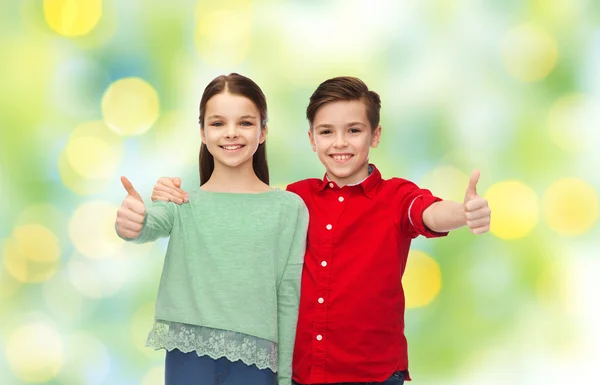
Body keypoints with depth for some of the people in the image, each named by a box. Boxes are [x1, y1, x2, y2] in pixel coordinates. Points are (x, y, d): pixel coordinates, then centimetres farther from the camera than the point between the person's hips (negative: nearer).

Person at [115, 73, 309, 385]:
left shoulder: (289, 208, 0)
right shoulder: (182, 204, 2)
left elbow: (290, 298, 1)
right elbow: (152, 226, -20)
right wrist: (131, 223, -43)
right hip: (188, 357, 1)